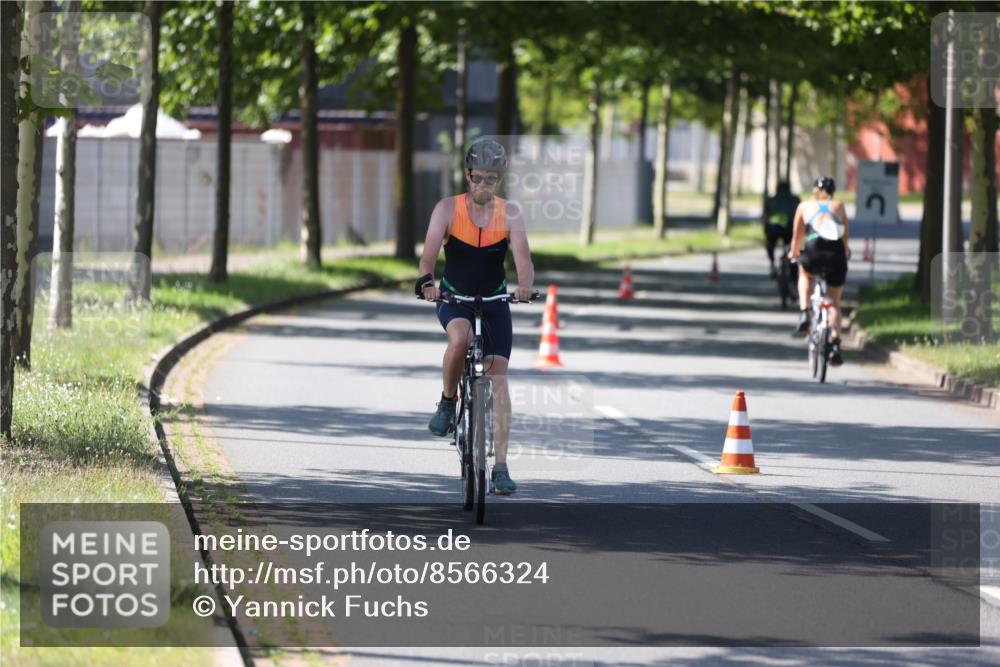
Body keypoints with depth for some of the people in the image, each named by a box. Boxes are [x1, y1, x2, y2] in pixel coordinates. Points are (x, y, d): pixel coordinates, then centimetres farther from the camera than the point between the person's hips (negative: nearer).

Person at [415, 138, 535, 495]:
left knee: (499, 377, -8)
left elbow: (522, 257, -23)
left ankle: (501, 466, -7)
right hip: (453, 297, -1)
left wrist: (525, 286, -45)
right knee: (460, 337, -35)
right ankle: (447, 402, -9)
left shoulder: (509, 213, -11)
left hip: (495, 299, 1)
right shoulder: (448, 209, -13)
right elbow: (430, 251, -25)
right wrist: (426, 281, -46)